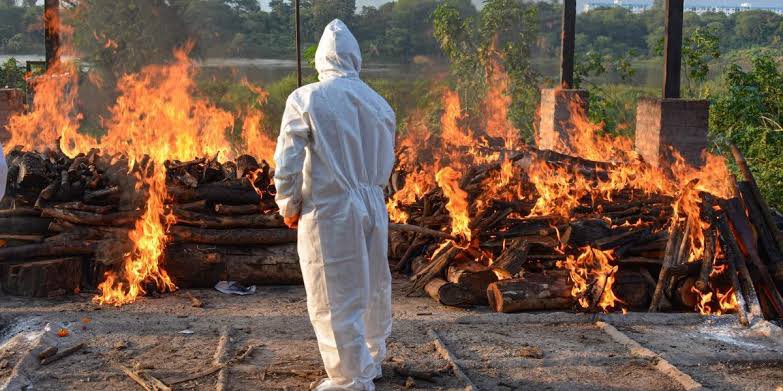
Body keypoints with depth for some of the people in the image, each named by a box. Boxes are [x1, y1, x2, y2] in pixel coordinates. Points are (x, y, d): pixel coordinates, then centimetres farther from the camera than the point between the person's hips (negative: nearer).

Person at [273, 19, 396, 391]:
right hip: (373, 208, 5)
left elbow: (287, 165, -11)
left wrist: (288, 207, 4)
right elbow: (385, 164, 11)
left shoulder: (305, 99, -11)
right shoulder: (379, 103, 2)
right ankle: (372, 358, 38)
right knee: (373, 287, 20)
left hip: (327, 211, -5)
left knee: (335, 299, 4)